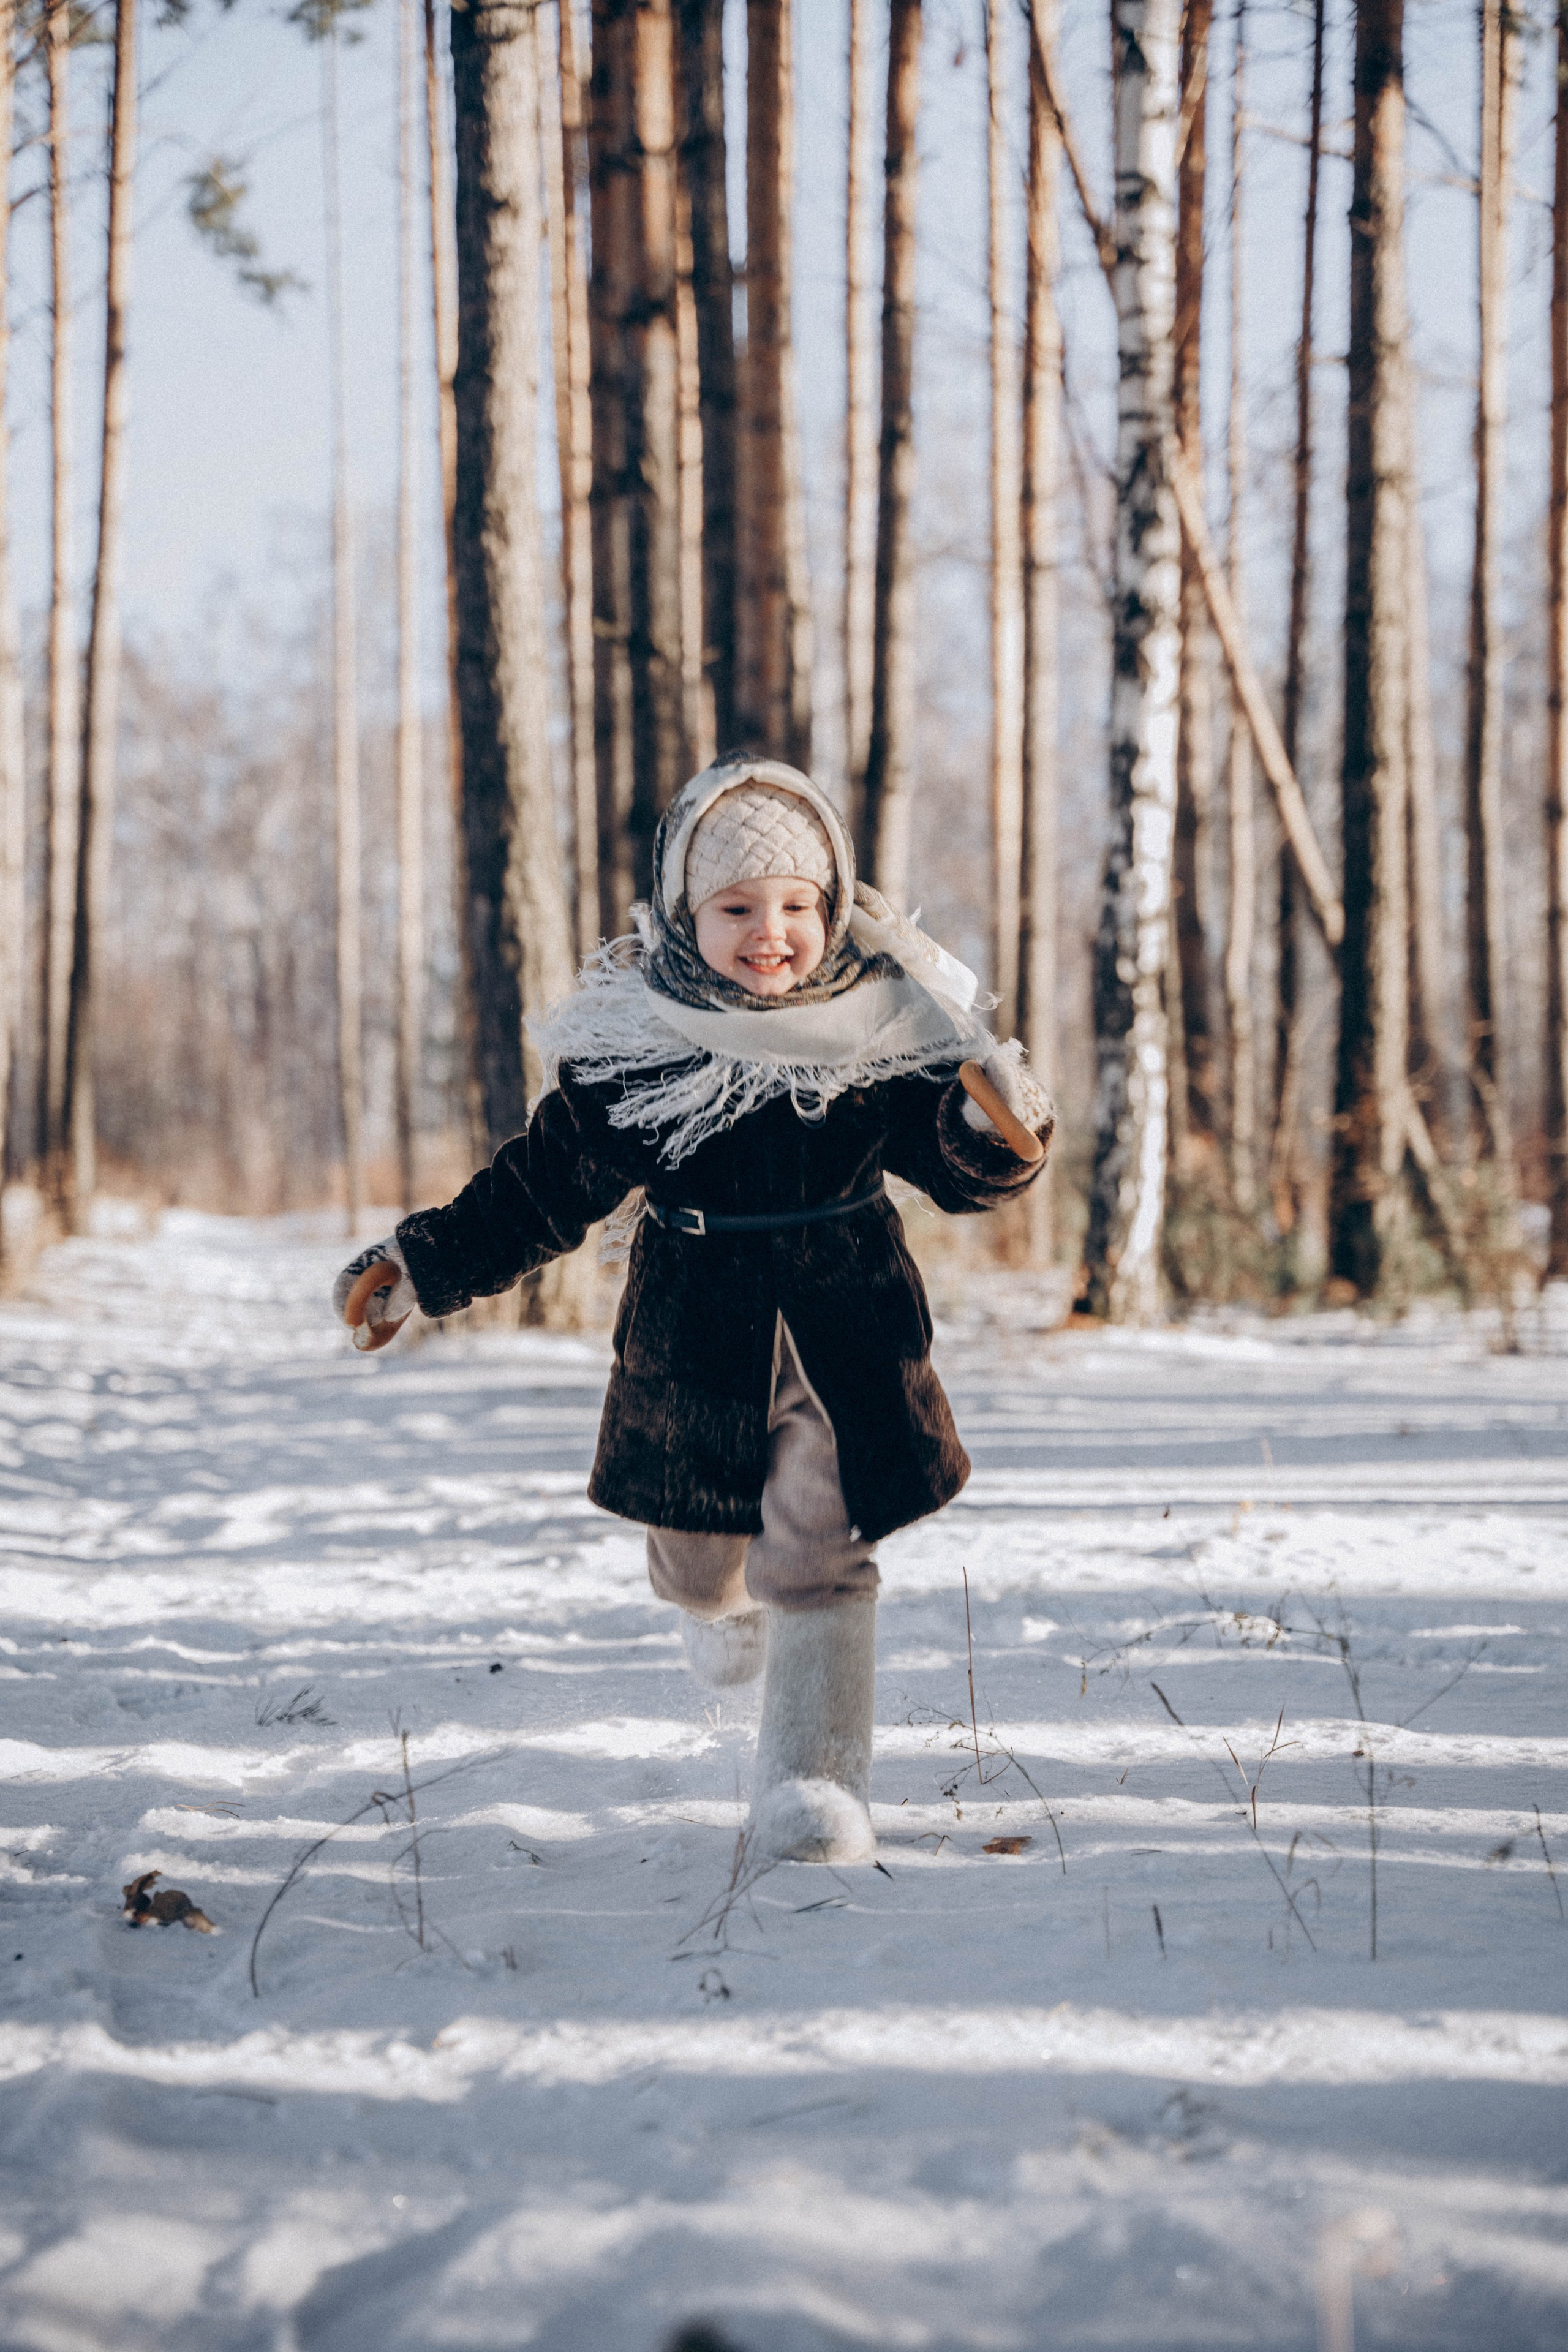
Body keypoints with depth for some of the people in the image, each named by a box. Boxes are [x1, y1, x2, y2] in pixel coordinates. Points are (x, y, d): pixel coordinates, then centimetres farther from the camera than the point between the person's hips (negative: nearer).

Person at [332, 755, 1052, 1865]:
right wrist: (428, 1263, 0)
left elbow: (961, 1167, -2)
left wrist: (998, 1132, -25)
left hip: (846, 1334, -1)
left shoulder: (884, 1024, -7)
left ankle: (815, 1779, -7)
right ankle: (723, 1601, 55)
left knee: (821, 1555, -12)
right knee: (698, 1556, 18)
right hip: (695, 1343, 2)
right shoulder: (625, 1042, -7)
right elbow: (543, 1188, 4)